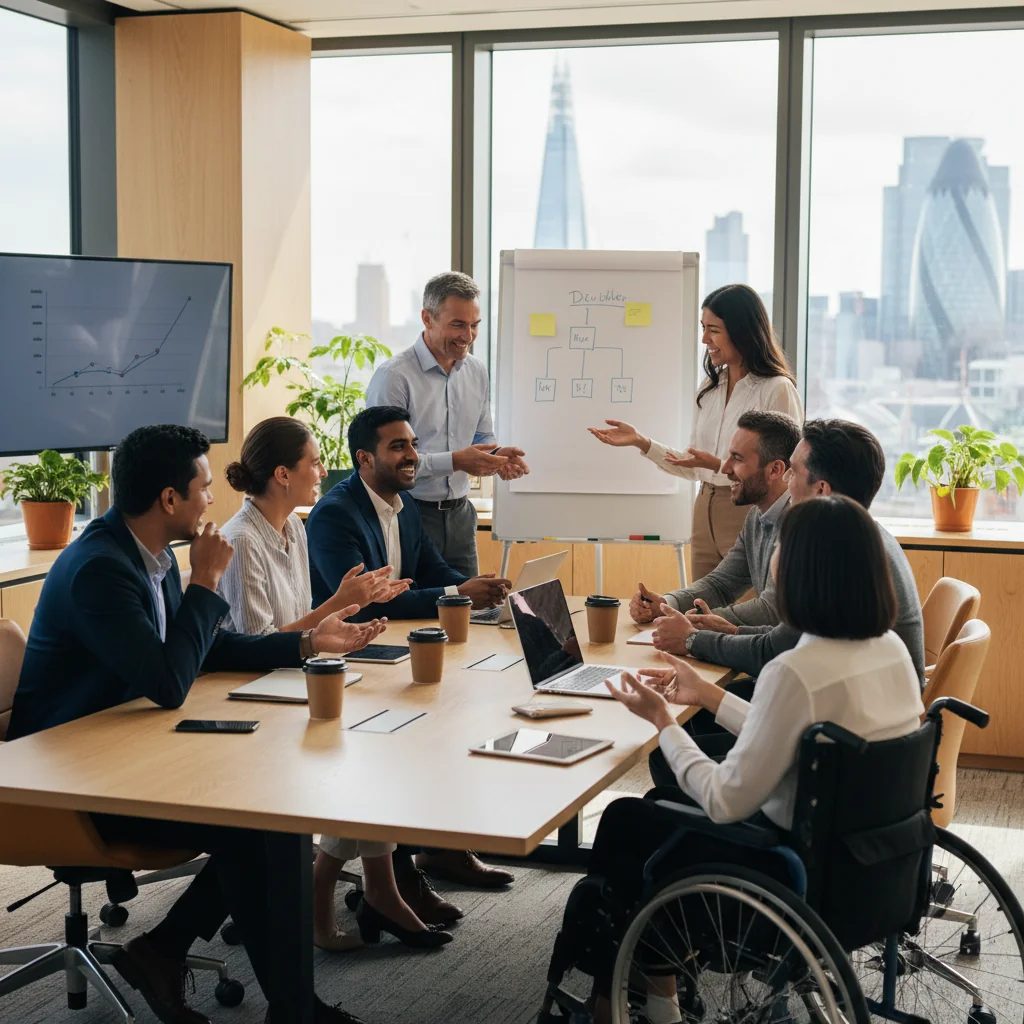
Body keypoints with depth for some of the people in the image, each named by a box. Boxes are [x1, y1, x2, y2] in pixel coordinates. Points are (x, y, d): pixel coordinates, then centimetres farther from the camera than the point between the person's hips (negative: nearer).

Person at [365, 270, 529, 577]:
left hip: (459, 515, 7)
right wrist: (454, 461, -24)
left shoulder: (477, 371, 10)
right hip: (410, 515, -6)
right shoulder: (394, 376, -13)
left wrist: (497, 456, -3)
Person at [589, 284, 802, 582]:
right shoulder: (709, 388, 11)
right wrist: (641, 442, 5)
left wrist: (719, 466, -23)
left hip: (752, 521, -7)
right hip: (705, 517, 7)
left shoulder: (777, 390, -11)